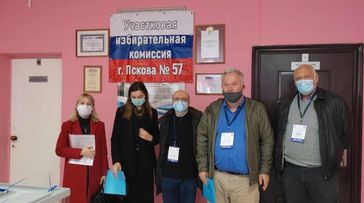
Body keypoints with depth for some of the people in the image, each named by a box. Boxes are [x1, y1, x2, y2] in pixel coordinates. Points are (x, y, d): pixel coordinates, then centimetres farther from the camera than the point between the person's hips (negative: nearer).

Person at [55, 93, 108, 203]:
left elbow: (103, 151, 6)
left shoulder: (99, 125, 7)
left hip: (94, 174, 1)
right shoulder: (68, 125, 3)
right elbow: (59, 150, -1)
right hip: (74, 174, -1)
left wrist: (104, 173, 0)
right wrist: (80, 152, -13)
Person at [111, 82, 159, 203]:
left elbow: (157, 137, 14)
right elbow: (115, 138, 0)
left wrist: (151, 138, -9)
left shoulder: (152, 113, 8)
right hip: (127, 161, -1)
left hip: (146, 161, 1)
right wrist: (116, 160, -11)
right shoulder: (122, 111, 2)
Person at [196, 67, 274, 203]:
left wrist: (265, 169, -2)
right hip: (216, 176, 2)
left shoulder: (256, 109, -3)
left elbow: (267, 140, 0)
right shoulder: (212, 109, 2)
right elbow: (202, 138, 5)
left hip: (245, 179, -2)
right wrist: (202, 167, 2)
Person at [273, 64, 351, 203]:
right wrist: (278, 160, 14)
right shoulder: (285, 103, 5)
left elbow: (345, 131, 8)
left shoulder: (334, 102, -6)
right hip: (290, 170, 3)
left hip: (322, 172, -3)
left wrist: (339, 150, 17)